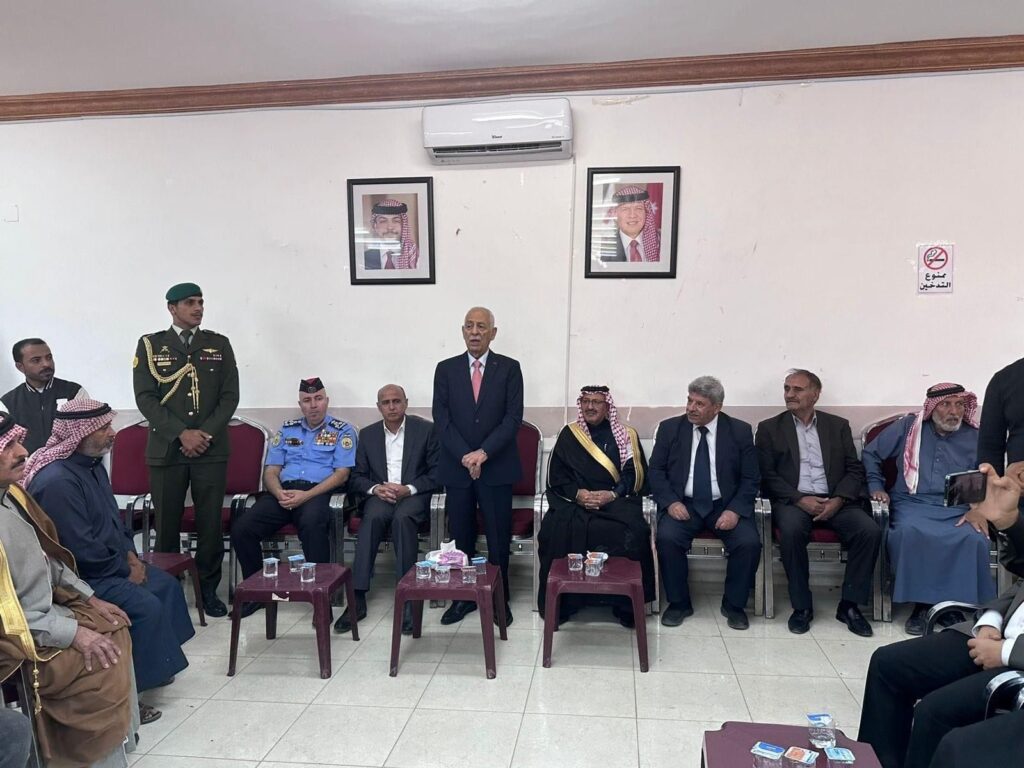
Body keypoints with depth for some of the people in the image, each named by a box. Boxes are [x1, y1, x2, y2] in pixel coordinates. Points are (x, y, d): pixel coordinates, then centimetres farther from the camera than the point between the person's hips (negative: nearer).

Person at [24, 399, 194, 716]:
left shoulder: (91, 463, 4)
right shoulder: (57, 481, -27)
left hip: (111, 562, 10)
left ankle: (153, 665, 20)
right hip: (80, 576, -10)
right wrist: (125, 569, -15)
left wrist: (130, 554, 2)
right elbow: (81, 549, -27)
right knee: (146, 606, -21)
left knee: (166, 585, 8)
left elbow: (114, 516, 15)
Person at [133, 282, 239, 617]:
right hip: (166, 448, -1)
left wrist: (206, 434, -8)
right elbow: (145, 397, -2)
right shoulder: (150, 345, 6)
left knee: (211, 522, 2)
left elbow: (230, 395, 4)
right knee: (167, 523, 4)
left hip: (212, 449, 1)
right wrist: (182, 434, -11)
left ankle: (208, 587, 15)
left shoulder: (219, 344, 10)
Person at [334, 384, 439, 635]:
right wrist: (375, 488, -11)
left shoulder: (426, 429, 3)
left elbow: (436, 472, -2)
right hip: (380, 495, 2)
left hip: (414, 495, -2)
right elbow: (357, 477, 10)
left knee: (402, 518, -36)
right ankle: (358, 599, -34)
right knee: (373, 517, -33)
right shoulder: (367, 434, 12)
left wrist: (409, 489, -16)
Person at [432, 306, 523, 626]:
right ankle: (463, 597, 22)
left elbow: (513, 418, -6)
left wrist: (483, 453, -15)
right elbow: (441, 419, -1)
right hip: (456, 467, 2)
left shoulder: (509, 368, 1)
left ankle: (499, 598, 20)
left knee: (498, 537, 5)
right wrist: (465, 456, -12)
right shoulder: (446, 369, 6)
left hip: (497, 467, -1)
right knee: (461, 537, 8)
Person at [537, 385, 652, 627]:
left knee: (633, 533, -31)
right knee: (555, 531, -30)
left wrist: (612, 495, -15)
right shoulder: (568, 435, 11)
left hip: (617, 501, 0)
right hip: (574, 501, 1)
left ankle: (627, 605, -14)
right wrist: (578, 494, -11)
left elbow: (636, 476, 2)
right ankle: (558, 603, -13)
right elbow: (556, 477, 7)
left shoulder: (626, 435, 9)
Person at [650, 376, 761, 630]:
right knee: (667, 538, -28)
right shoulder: (670, 428, 4)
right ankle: (678, 603, -5)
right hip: (683, 504, 0)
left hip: (725, 506, 0)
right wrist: (671, 502, -13)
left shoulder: (740, 431, 2)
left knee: (749, 542, -24)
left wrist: (735, 510, -15)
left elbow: (750, 479, 1)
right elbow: (656, 470, 3)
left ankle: (734, 605, 1)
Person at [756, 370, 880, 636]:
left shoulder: (838, 425, 14)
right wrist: (800, 499, -14)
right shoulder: (769, 428, 8)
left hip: (835, 500, 2)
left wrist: (838, 500, -10)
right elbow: (767, 475, 0)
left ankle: (850, 604, -9)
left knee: (869, 530, -25)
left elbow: (855, 469, 8)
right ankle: (802, 606, -17)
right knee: (791, 530, -34)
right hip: (793, 500, -2)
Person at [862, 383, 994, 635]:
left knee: (974, 538, -32)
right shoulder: (908, 427, 8)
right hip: (913, 504, -1)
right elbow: (870, 454, 14)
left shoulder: (975, 437, 11)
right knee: (910, 533, -35)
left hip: (957, 510, 1)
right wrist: (875, 486, 4)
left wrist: (977, 509, -10)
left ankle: (959, 603, -15)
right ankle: (922, 603, -19)